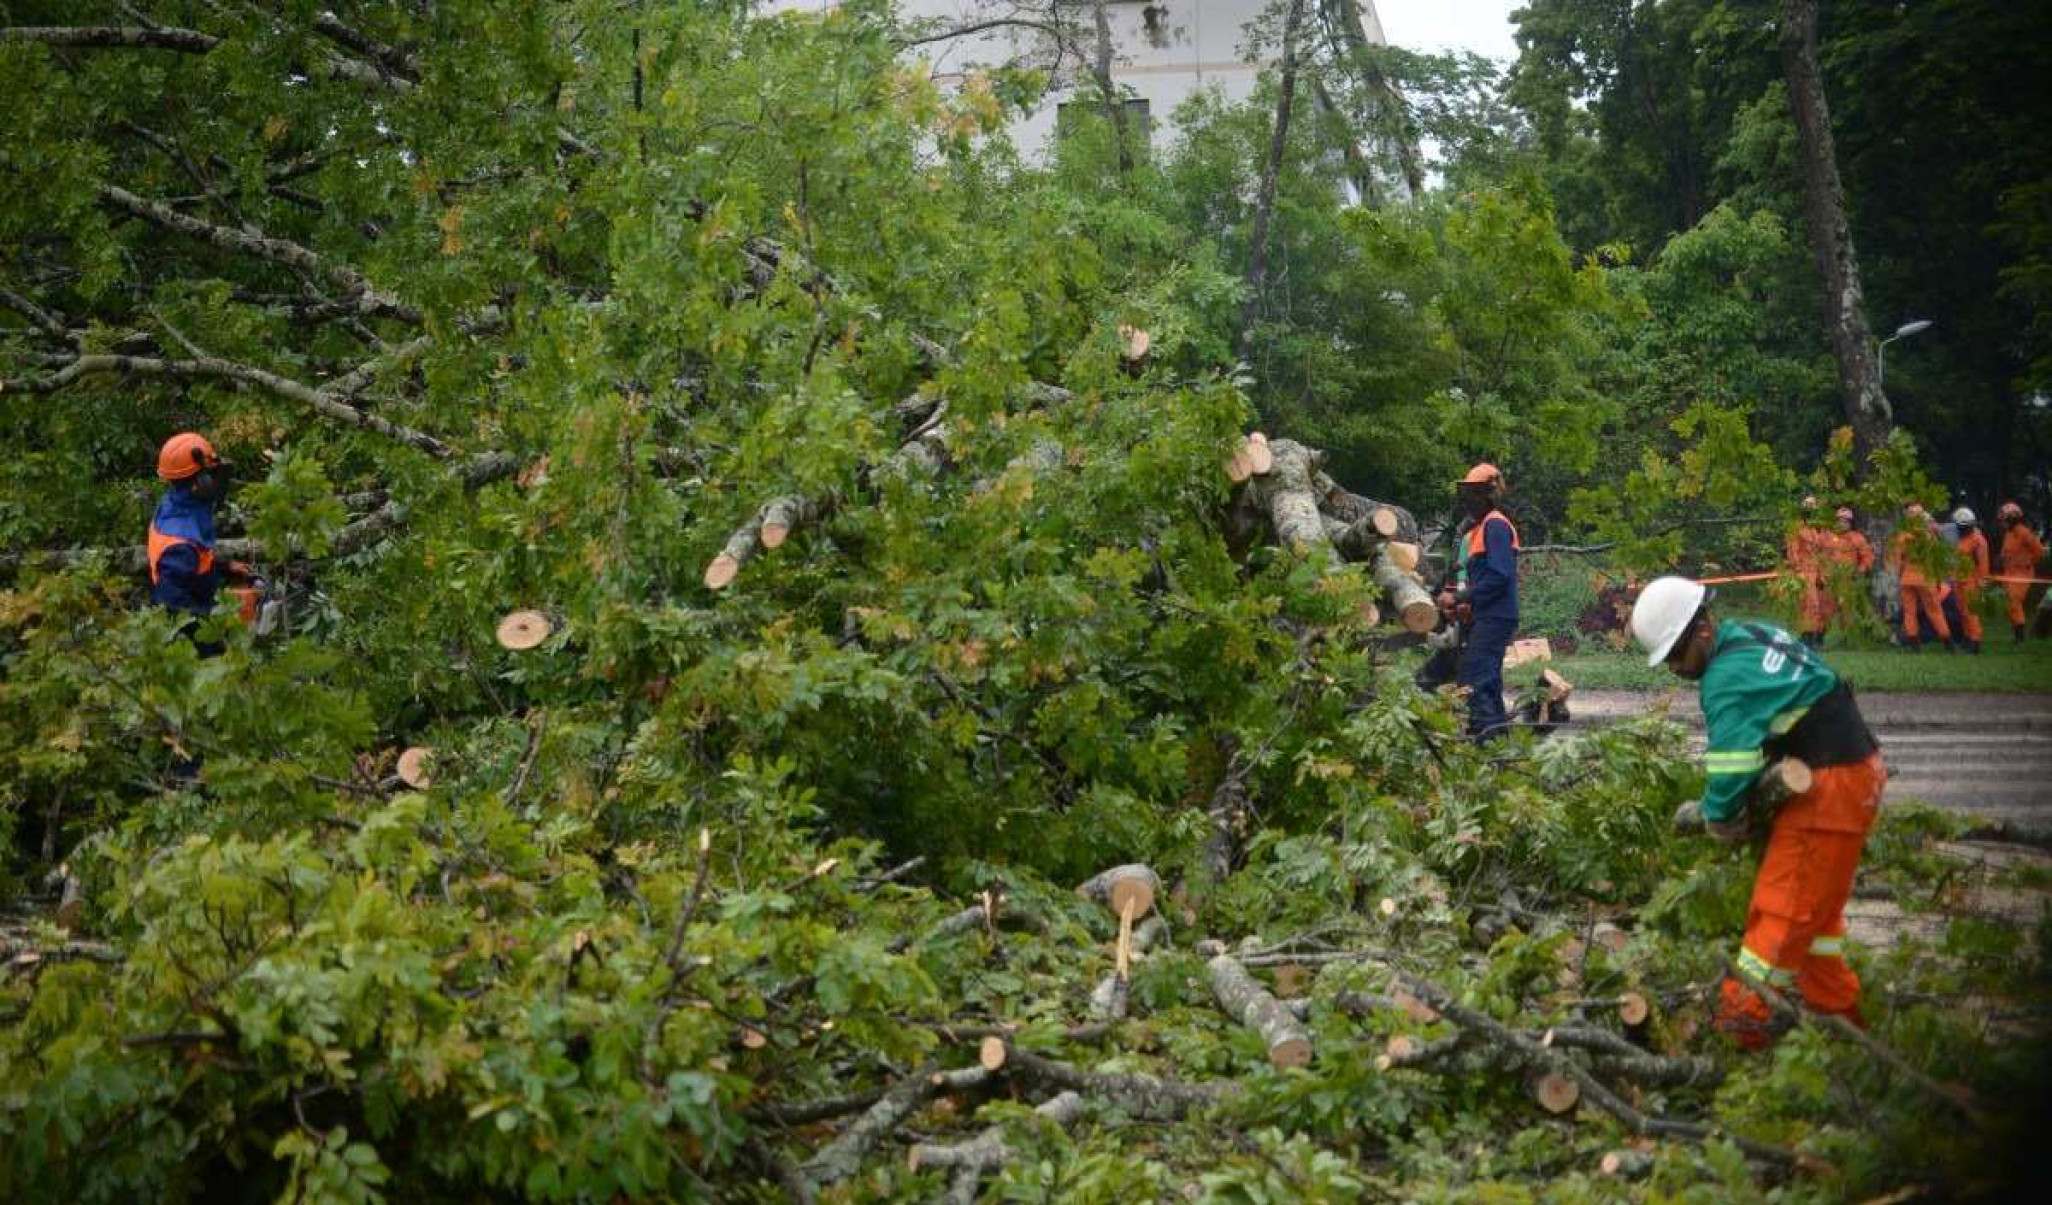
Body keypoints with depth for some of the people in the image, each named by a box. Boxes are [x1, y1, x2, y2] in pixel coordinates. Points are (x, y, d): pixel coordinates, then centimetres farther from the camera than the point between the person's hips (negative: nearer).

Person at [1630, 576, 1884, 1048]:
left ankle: (1742, 1021, 0)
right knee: (1814, 903, 20)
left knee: (1782, 909, -5)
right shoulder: (1753, 634, 10)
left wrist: (1718, 815, -7)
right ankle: (1837, 1007, 28)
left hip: (1830, 787, -10)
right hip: (1856, 772, 10)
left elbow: (1731, 763, -25)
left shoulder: (1728, 677, -20)